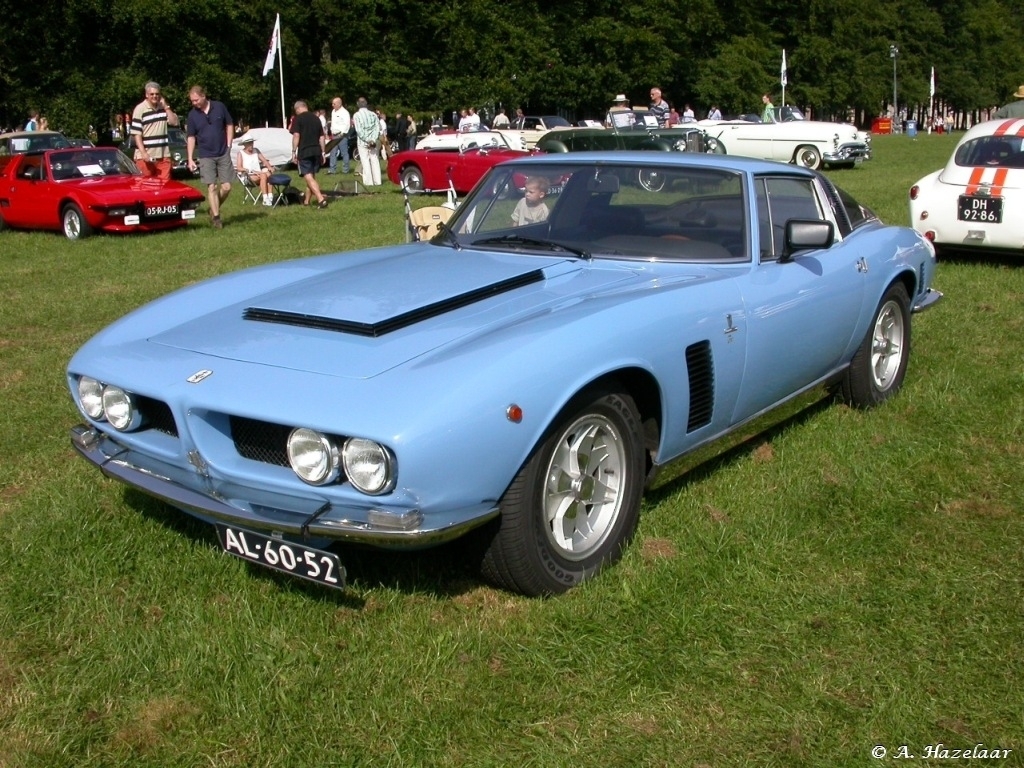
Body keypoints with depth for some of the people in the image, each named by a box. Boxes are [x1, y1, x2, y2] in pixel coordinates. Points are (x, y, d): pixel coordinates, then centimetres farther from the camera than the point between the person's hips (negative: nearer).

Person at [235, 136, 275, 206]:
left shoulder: (256, 151, 20)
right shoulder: (241, 153, 6)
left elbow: (264, 160, 15)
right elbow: (239, 168, -5)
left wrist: (269, 167, -8)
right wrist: (251, 171, -17)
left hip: (258, 174, 4)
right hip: (248, 176, -4)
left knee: (268, 174, -31)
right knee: (263, 175, -35)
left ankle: (270, 197, -43)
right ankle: (265, 199, -44)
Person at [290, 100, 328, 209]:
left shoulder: (298, 118, -4)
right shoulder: (316, 118, 14)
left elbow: (296, 135, -12)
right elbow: (321, 137, 14)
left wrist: (293, 152, -8)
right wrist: (322, 152, 17)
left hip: (304, 152, -6)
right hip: (316, 151, 6)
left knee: (309, 177, -8)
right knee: (311, 176, 17)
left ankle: (321, 199, -24)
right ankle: (306, 201, 28)